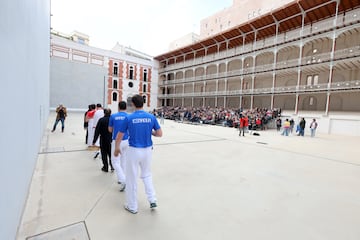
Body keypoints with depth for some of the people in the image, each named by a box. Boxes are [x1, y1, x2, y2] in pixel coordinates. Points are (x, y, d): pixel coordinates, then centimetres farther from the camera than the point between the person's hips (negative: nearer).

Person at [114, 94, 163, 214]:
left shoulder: (129, 118, -10)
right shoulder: (151, 117, -4)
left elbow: (119, 136, -3)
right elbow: (159, 134, -2)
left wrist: (117, 148, 14)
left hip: (134, 151, -3)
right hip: (147, 150, 3)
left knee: (131, 178, 13)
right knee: (147, 174, 25)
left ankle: (132, 206, 28)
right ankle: (152, 200, 20)